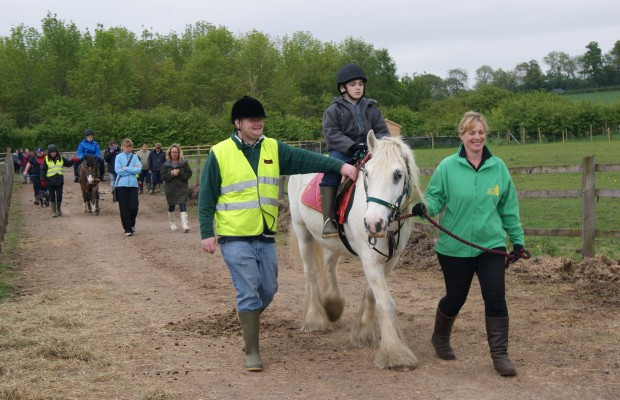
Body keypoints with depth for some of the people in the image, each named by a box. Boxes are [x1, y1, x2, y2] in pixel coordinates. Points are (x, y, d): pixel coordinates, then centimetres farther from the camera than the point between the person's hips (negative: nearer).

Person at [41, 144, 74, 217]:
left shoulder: (61, 158, 4)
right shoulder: (46, 159, -3)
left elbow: (68, 164, 15)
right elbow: (43, 170, -1)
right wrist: (43, 180, -6)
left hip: (59, 181, 2)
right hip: (50, 181, -2)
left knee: (59, 196, 2)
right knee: (52, 197, 4)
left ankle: (58, 209, 24)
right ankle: (54, 212, 13)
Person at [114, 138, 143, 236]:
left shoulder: (135, 157, 6)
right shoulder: (118, 157, 1)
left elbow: (139, 169, -7)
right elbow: (118, 170, -10)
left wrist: (125, 168, -12)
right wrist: (132, 170, -7)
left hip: (133, 184, 1)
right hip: (121, 185, -1)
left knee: (134, 206, -5)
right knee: (124, 208, -1)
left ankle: (132, 224, 22)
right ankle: (127, 229, 8)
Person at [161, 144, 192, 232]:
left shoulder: (184, 163, 2)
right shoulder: (165, 164, 5)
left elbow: (189, 174, -3)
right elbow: (163, 176, -1)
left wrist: (180, 173, -18)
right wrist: (171, 174, -18)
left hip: (182, 188, -2)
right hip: (170, 189, 2)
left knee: (182, 205, -14)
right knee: (171, 206, 12)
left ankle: (185, 224, -22)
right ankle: (172, 223, 32)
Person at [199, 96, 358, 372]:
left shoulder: (273, 149, 5)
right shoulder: (220, 153, -6)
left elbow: (306, 159, -6)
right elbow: (207, 197, -3)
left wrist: (339, 165, -19)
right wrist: (207, 232, -9)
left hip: (265, 236, 5)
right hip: (235, 238, -5)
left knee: (269, 289, 13)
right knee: (249, 291, -6)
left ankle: (247, 317, 43)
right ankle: (252, 352, 4)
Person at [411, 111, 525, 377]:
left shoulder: (498, 168, 1)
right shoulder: (447, 167, -5)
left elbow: (509, 209, 8)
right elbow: (435, 197, -1)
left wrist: (517, 239, 10)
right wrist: (424, 207, -24)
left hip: (491, 245, 1)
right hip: (454, 247, -1)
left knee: (496, 298, -9)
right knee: (455, 298, 11)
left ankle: (500, 354, 3)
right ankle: (440, 338, 40)